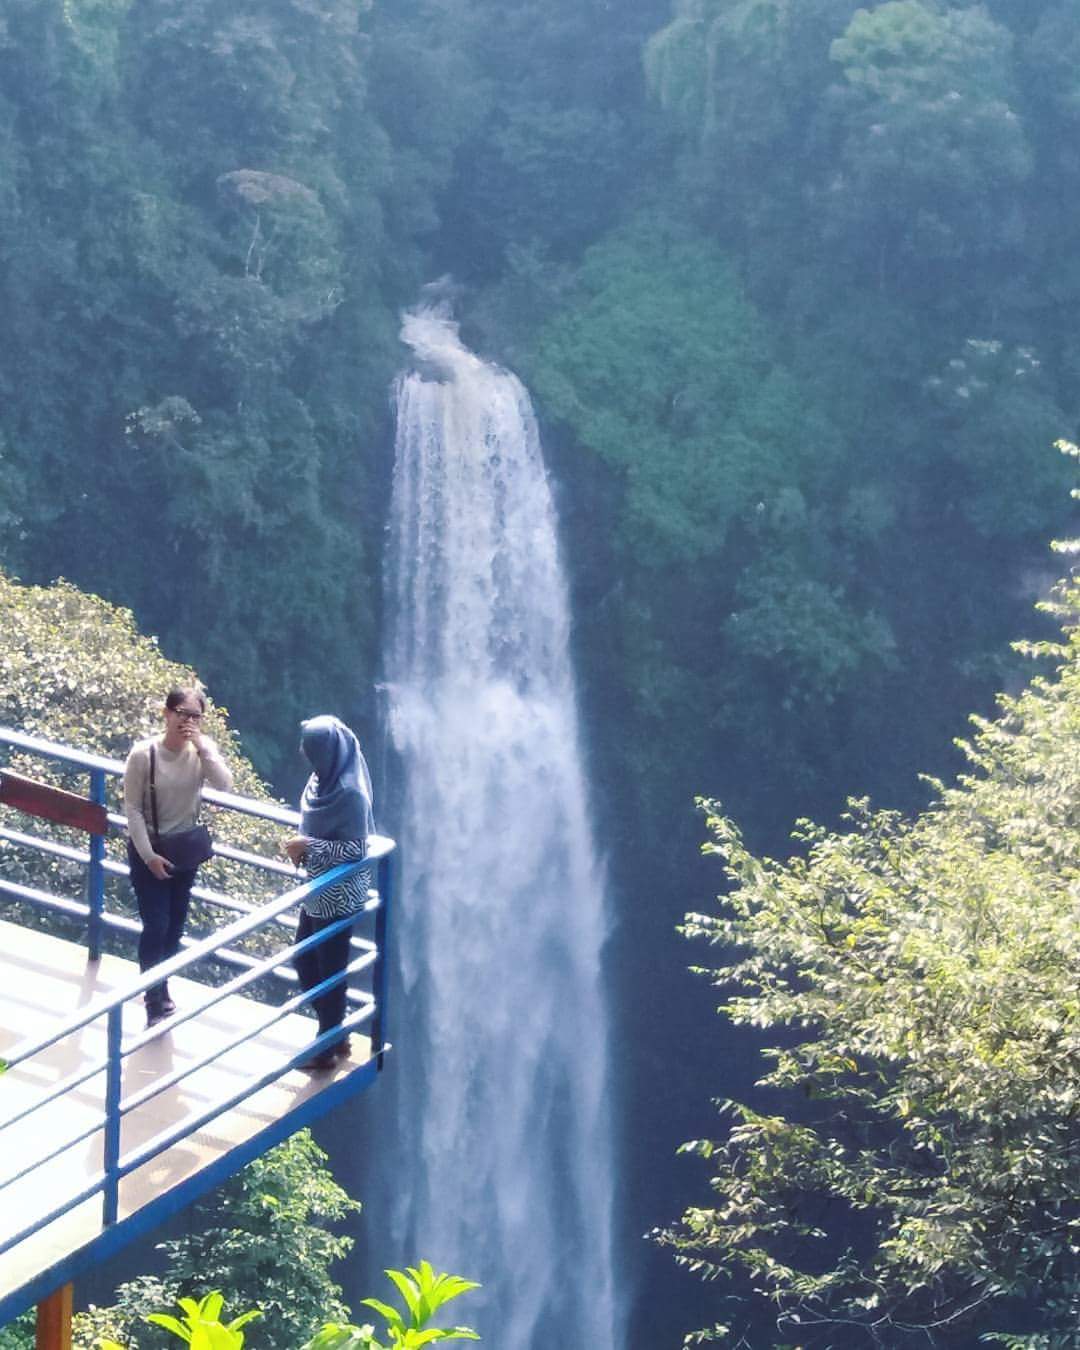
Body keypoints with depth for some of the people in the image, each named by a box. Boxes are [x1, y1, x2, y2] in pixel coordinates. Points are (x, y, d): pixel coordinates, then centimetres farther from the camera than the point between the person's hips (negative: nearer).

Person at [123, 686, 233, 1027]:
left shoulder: (202, 749, -8)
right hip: (148, 848, -4)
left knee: (175, 925, 14)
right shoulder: (143, 754, -19)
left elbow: (224, 786, -22)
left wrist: (203, 747, -29)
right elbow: (132, 809, -14)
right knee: (156, 925, -7)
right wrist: (149, 855, -16)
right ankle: (156, 1004, 4)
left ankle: (160, 990, 33)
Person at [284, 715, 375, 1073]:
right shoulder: (325, 779, 2)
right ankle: (335, 1034, 33)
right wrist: (303, 845, 4)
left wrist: (309, 847, -21)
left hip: (338, 897, -9)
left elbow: (355, 850, -23)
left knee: (329, 970, 6)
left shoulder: (350, 793, -25)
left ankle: (328, 1049, 21)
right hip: (318, 891, 9)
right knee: (304, 961, 19)